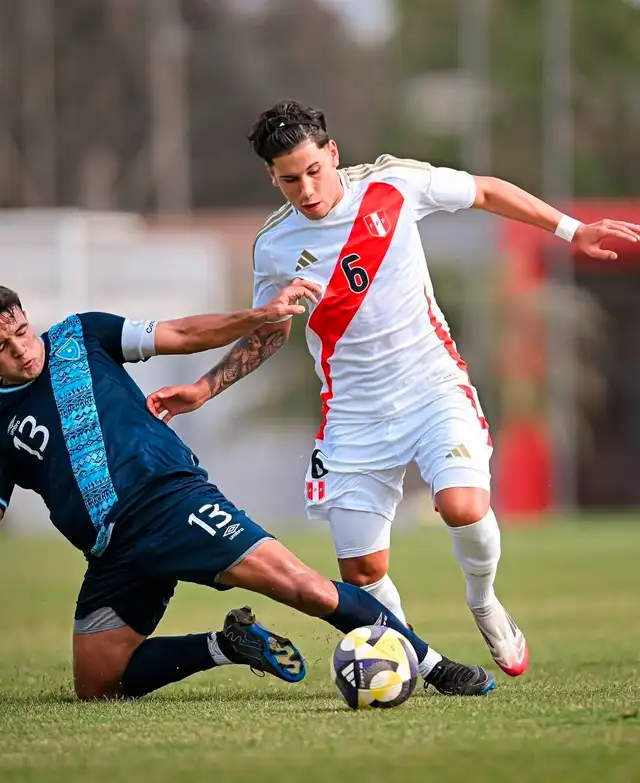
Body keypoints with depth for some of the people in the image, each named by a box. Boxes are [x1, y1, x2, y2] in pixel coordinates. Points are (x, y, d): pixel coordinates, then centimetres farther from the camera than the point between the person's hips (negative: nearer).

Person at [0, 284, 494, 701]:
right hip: (112, 556, 3)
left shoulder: (79, 337, 9)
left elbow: (183, 335, 8)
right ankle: (229, 646, 8)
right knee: (96, 687, -6)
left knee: (308, 588, -18)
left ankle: (435, 667, -6)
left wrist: (260, 316, -5)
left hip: (171, 498, -3)